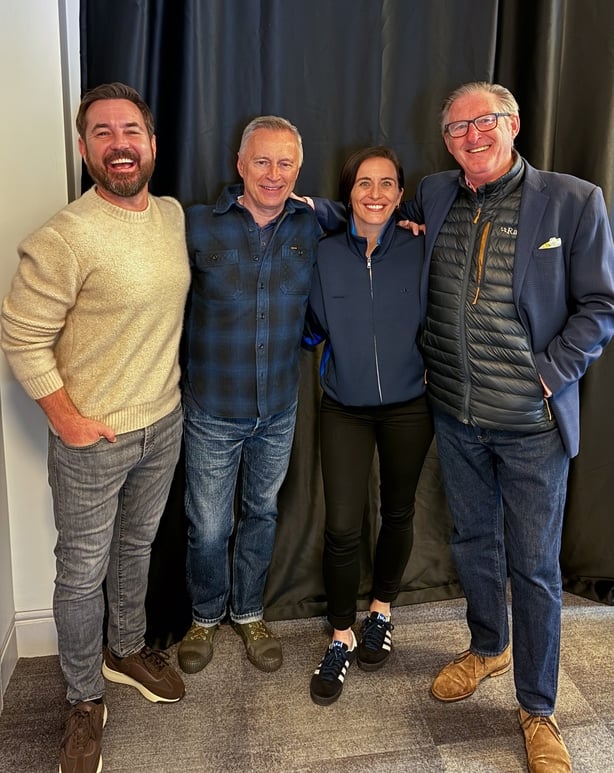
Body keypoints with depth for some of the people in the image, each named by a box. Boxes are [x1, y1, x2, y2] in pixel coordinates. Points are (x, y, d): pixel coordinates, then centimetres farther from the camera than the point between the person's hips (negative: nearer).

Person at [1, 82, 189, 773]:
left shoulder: (175, 216, 1)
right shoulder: (65, 237, -21)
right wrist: (67, 420, -14)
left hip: (164, 423, 6)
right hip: (91, 437, -6)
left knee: (137, 546, 24)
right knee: (83, 572, 10)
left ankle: (126, 650, 48)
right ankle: (85, 700, 32)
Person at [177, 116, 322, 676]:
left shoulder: (311, 226, -3)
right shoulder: (198, 225, -11)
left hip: (280, 409, 3)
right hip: (213, 411, -2)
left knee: (262, 514, 19)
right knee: (208, 526, 9)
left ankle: (249, 613, 41)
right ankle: (205, 617, 37)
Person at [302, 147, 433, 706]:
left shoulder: (420, 251, -6)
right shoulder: (326, 254, -3)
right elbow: (312, 330, 4)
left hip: (408, 408, 0)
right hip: (345, 410, 0)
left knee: (398, 512, 15)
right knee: (342, 527, -3)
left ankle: (381, 611, 40)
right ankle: (341, 637, 19)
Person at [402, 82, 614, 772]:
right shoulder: (434, 197, 5)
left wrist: (548, 374, -15)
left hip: (533, 422, -4)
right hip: (454, 412, 4)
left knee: (534, 566, 6)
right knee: (473, 540, 20)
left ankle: (537, 709, 25)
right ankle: (487, 647, 45)